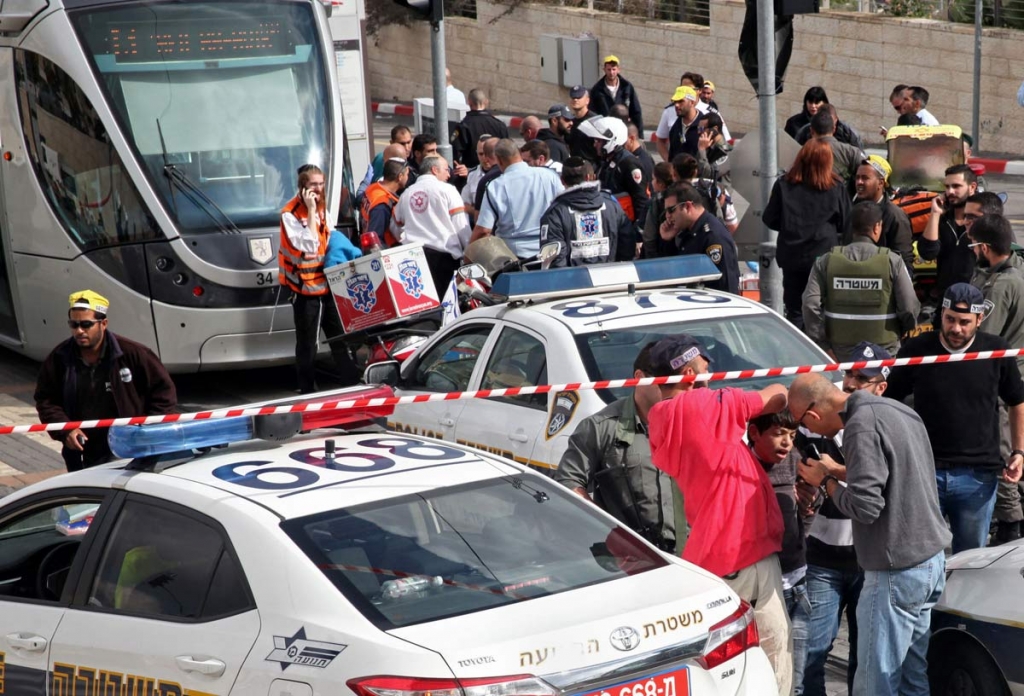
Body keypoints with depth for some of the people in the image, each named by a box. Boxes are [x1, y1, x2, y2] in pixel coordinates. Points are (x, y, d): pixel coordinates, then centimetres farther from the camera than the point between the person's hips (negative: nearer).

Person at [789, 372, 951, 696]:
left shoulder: (861, 425, -18)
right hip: (932, 559, 10)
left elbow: (865, 506, -22)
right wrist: (839, 471, 15)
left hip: (897, 571, -10)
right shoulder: (898, 410, 11)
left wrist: (826, 482, -5)